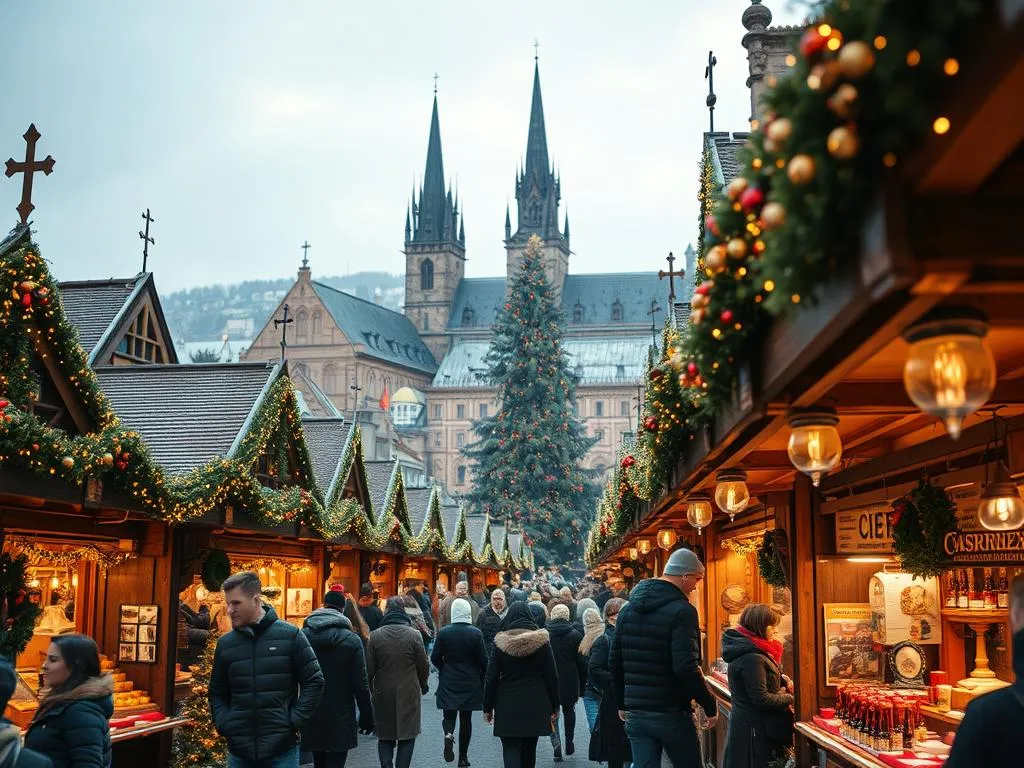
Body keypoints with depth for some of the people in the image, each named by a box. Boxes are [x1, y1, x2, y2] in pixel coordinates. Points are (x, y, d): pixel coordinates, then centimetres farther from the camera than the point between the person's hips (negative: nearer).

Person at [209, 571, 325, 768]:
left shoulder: (290, 636, -3)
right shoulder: (225, 643, 6)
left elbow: (314, 682, -1)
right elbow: (217, 693, 16)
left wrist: (294, 720, -7)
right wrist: (223, 724, 1)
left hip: (282, 748, -3)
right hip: (239, 751, 3)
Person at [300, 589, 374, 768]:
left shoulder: (303, 635, -3)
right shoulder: (351, 639, -10)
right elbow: (360, 683, -9)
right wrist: (367, 715, 2)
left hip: (311, 716, 4)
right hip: (340, 717, -3)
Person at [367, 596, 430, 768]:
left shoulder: (375, 635, -4)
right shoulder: (414, 634, -9)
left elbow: (369, 669, 0)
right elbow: (423, 666, -2)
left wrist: (371, 690, 15)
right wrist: (423, 686, 16)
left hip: (382, 695, 2)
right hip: (408, 694, -1)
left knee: (384, 737, 12)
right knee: (407, 738, 9)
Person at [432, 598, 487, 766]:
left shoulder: (443, 633, -9)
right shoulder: (476, 633, -11)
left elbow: (435, 658, -4)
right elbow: (483, 660, -8)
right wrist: (480, 677, 11)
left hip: (448, 683, 0)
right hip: (470, 683, 0)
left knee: (449, 715, 12)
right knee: (466, 718, 11)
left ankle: (448, 734, -20)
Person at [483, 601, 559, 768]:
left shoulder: (500, 643, -6)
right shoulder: (542, 642, -3)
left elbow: (491, 678, -4)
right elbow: (552, 677, -1)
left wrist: (487, 707, 5)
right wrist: (555, 706, 8)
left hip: (508, 706, -2)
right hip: (536, 705, 2)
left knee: (510, 748, 3)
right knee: (529, 748, 16)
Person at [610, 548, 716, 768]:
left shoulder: (628, 609, 8)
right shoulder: (681, 611, -14)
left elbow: (615, 663, 12)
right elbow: (686, 668, -22)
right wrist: (709, 705, -11)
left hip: (635, 714, 6)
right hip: (670, 713, -6)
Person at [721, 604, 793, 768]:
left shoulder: (747, 651, 9)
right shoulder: (752, 659, -23)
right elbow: (761, 699, -24)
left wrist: (780, 685, 4)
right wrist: (789, 699, -10)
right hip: (755, 729, -10)